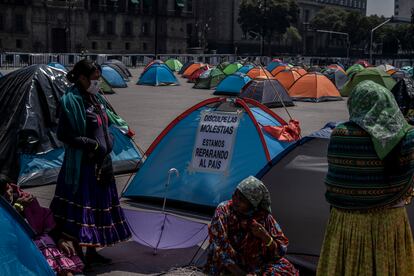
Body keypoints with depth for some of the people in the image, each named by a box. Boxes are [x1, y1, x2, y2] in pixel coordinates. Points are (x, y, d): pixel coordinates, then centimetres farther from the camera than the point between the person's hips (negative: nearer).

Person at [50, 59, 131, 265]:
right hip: (82, 165, -9)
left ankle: (91, 252, 26)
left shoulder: (95, 98, 11)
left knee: (99, 207, 14)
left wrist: (108, 141, 8)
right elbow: (64, 135, -18)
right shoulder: (71, 101, -15)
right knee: (82, 208, -5)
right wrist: (93, 145, -20)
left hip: (101, 163, 9)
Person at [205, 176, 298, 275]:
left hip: (257, 266, 2)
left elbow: (280, 251, -4)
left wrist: (265, 237, -22)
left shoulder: (263, 216, -5)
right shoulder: (224, 210, -9)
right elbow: (219, 248, -16)